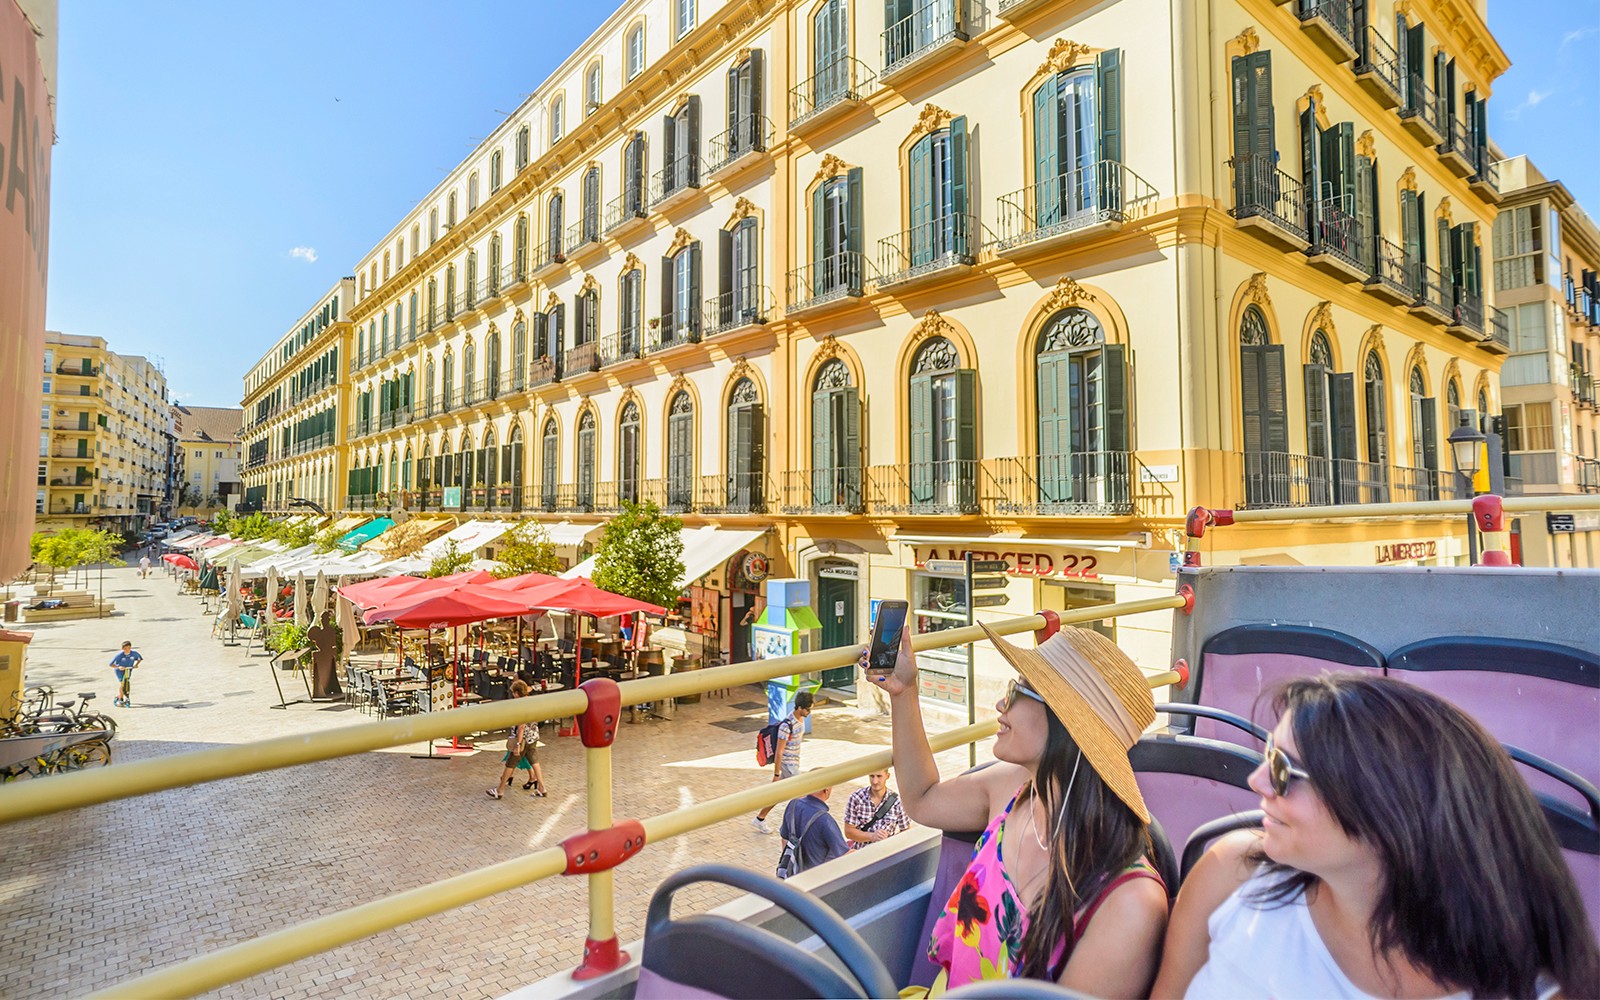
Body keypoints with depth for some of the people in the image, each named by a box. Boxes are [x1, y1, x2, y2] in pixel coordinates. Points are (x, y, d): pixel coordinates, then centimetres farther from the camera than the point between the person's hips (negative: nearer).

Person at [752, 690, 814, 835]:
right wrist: (776, 775, -17)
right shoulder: (787, 726, -28)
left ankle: (760, 819, 29)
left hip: (794, 761, 9)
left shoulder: (800, 718, -1)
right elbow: (779, 752, -22)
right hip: (788, 764, -9)